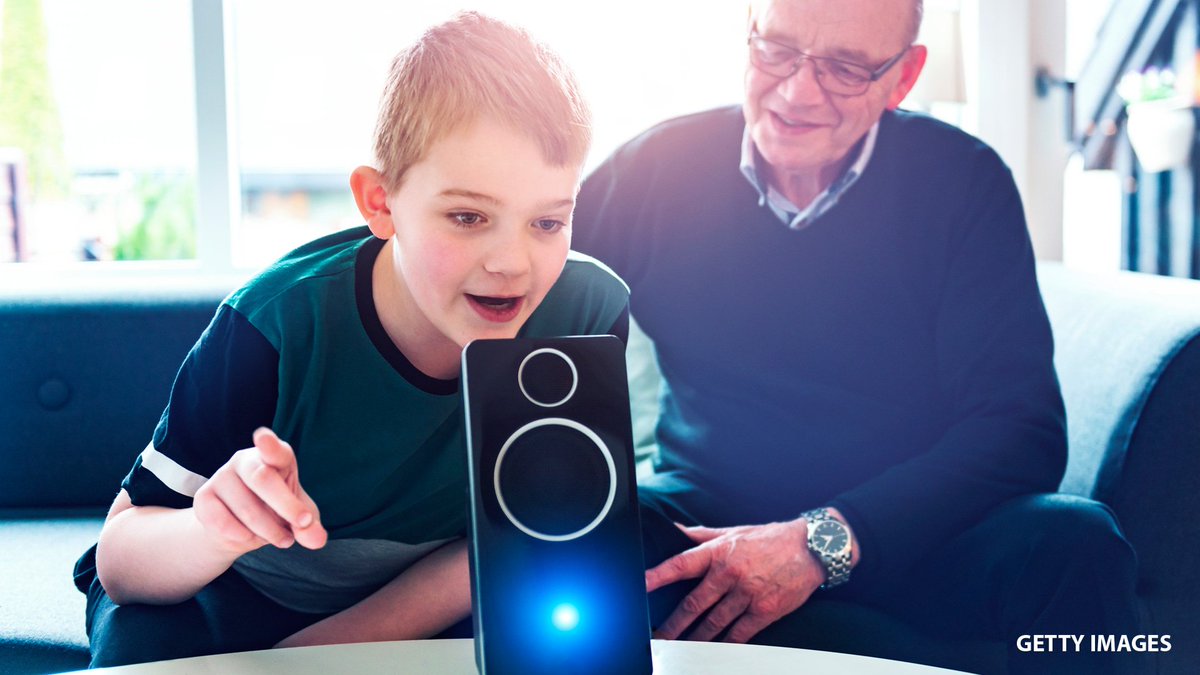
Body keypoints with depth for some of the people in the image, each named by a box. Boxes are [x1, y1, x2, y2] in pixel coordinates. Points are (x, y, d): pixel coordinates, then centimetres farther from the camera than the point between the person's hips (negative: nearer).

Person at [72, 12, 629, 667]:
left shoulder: (589, 312, -22)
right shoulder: (275, 330, -28)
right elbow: (120, 565, -22)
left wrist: (339, 641, -21)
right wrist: (219, 531, -46)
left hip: (421, 604, 2)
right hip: (239, 595, -2)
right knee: (144, 641, -32)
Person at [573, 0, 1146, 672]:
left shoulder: (964, 182, -4)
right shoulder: (654, 171, -2)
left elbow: (1022, 429, -12)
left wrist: (825, 541, -23)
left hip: (909, 534, -1)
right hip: (705, 527, 2)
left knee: (1073, 541, -30)